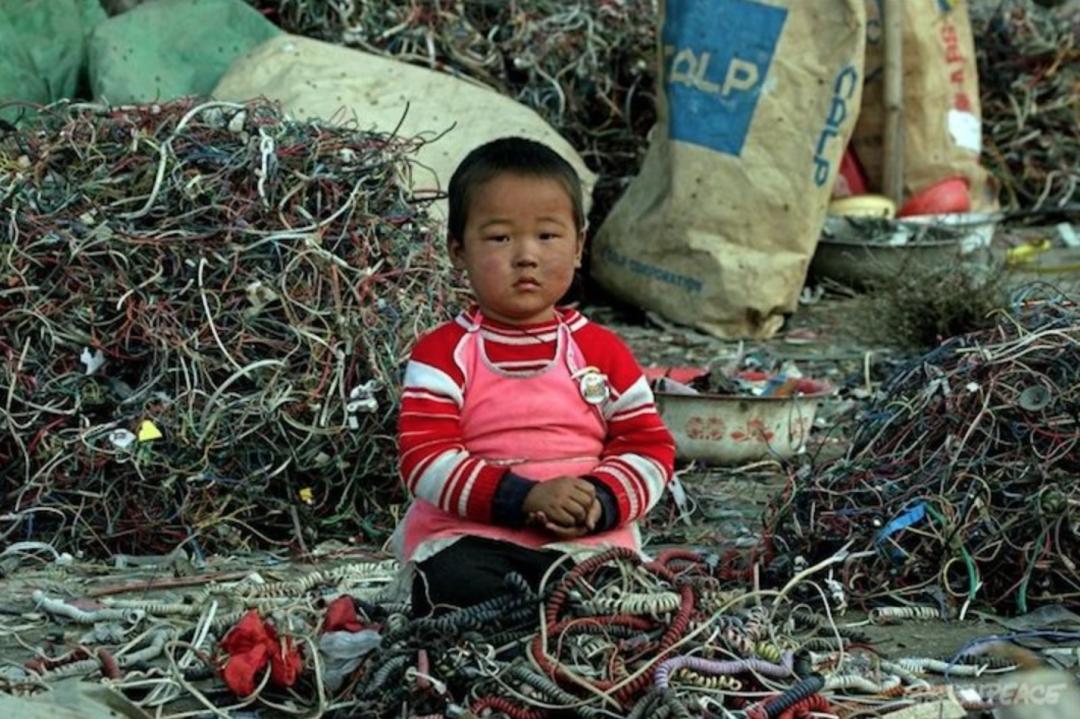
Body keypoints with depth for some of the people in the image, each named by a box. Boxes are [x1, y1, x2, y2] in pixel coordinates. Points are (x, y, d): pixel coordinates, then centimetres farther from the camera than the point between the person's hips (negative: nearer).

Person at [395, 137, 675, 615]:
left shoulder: (602, 351, 12)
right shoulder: (444, 354, 4)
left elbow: (651, 449, 10)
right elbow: (425, 459, -7)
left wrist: (600, 501, -12)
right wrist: (523, 497, -19)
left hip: (585, 540, 2)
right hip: (468, 535, -2)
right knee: (456, 586, -36)